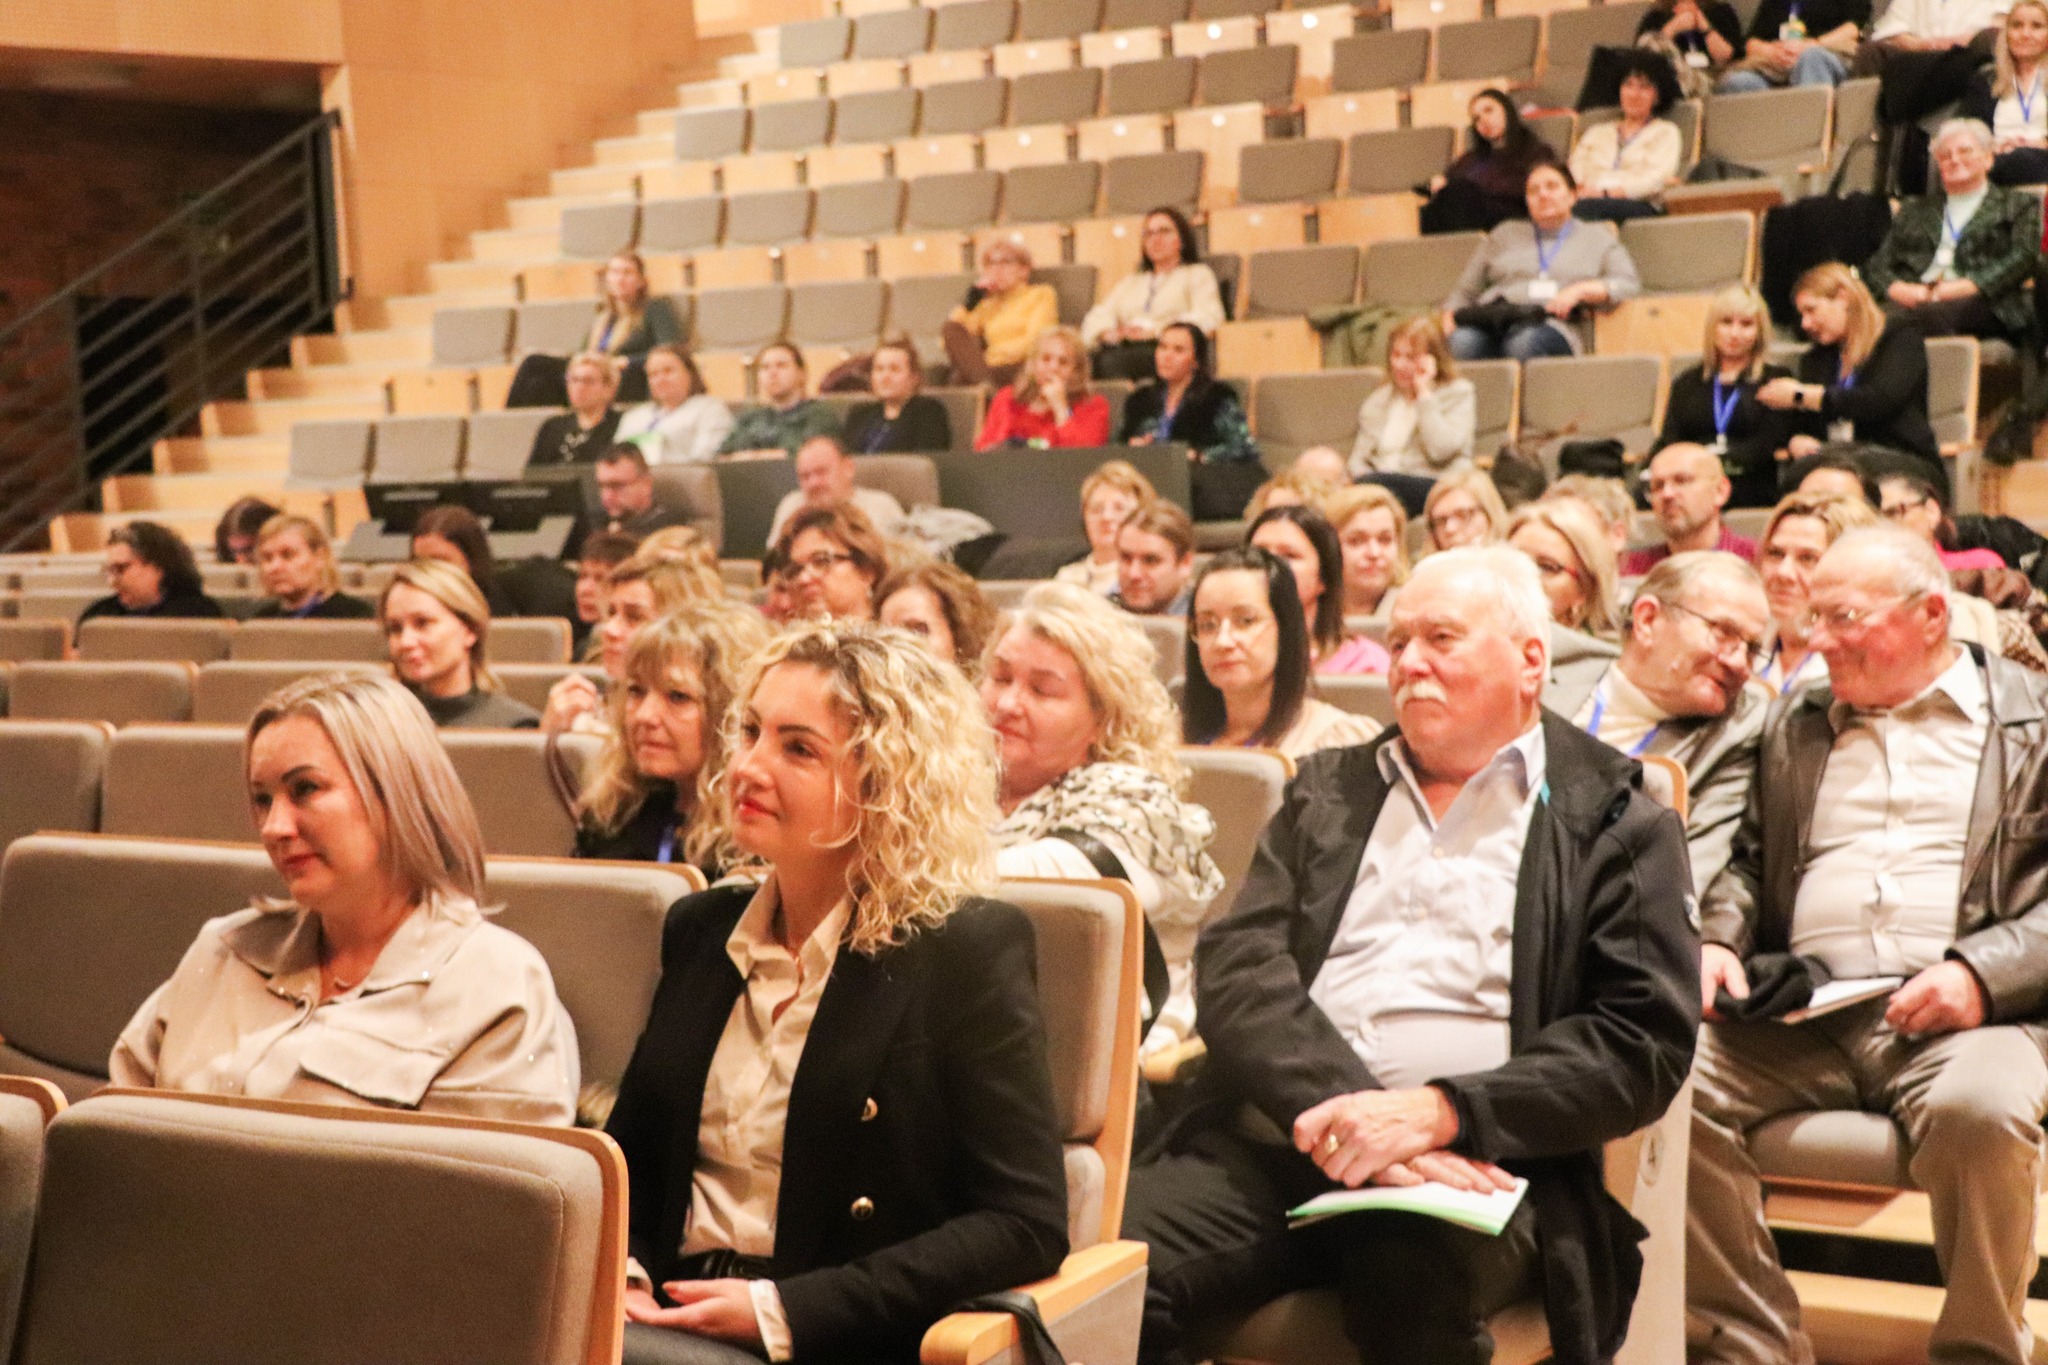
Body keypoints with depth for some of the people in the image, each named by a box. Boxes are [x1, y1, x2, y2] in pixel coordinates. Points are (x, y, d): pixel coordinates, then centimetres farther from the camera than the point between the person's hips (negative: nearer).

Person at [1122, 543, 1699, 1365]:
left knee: (1420, 1278, -37)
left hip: (1476, 1154, -2)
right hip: (1282, 1135, 3)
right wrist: (1339, 1109, -14)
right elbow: (1236, 965, 6)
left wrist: (1439, 1112, -15)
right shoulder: (1327, 791, 20)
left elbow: (1644, 1041, 0)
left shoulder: (1616, 826, 10)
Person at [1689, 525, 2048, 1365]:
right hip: (1800, 1012, 4)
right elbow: (1748, 861, 25)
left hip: (1962, 1015, -4)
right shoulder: (1795, 727, 24)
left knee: (1980, 1108, -38)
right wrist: (1717, 941, 3)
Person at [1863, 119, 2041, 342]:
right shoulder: (1913, 210, 31)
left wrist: (1969, 286, -11)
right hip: (1914, 300, 3)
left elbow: (2023, 259, 5)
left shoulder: (2018, 205, 22)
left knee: (1927, 314, -41)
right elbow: (1876, 266, 20)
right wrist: (1899, 289, -4)